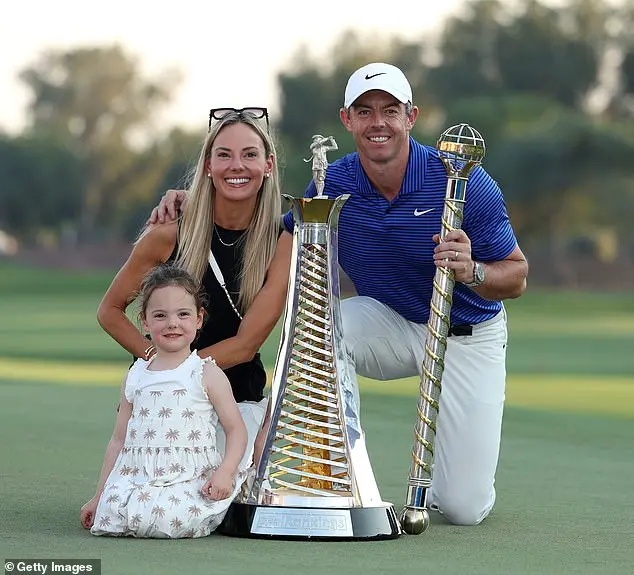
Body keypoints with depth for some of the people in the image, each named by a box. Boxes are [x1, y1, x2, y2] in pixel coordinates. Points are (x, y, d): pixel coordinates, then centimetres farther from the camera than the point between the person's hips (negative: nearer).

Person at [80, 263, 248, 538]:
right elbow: (119, 440, 21)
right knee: (111, 513, -28)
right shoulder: (135, 376, 15)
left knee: (165, 518, -33)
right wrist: (99, 496, 18)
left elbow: (236, 430, 2)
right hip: (137, 479, 3)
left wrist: (224, 473, -17)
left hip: (191, 482, -3)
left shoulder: (207, 374, 3)